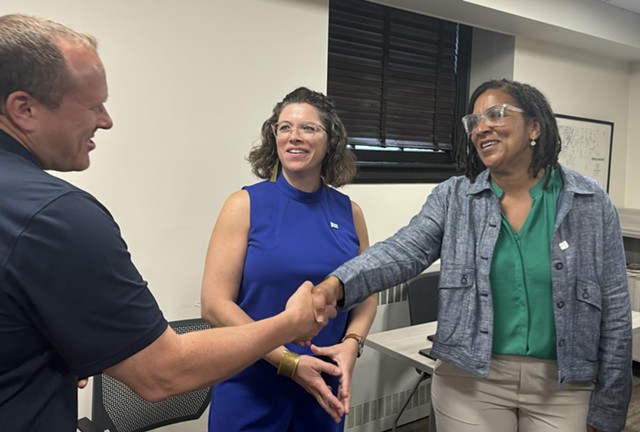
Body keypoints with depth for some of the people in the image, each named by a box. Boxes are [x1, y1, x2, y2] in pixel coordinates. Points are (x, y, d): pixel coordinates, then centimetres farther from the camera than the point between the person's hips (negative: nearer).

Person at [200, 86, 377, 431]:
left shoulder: (349, 212, 0)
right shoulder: (246, 204, -9)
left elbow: (366, 295, 9)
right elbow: (215, 304, -13)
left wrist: (351, 343, -10)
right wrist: (289, 362, -18)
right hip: (251, 392, -3)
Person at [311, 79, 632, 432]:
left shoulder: (591, 203, -3)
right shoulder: (451, 198, -3)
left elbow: (614, 310, 0)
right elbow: (401, 251, -17)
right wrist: (337, 285, -36)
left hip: (563, 388, 1)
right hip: (470, 383, 0)